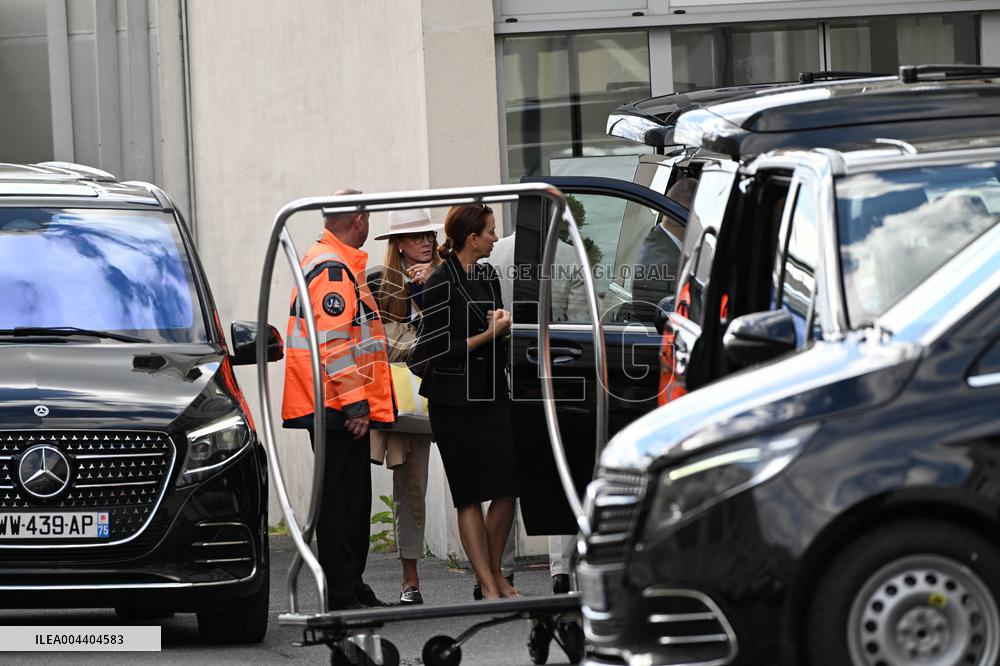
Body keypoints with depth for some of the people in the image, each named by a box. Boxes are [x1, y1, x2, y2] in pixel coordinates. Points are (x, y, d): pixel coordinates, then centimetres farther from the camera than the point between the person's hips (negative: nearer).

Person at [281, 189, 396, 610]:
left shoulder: (337, 265, 22)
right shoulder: (332, 268, -13)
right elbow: (334, 342, -20)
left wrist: (361, 402, 26)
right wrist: (355, 404, -20)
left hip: (340, 409, 11)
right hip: (337, 409, -11)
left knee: (352, 500, 13)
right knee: (340, 502, -10)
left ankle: (352, 589, 18)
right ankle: (343, 597, -10)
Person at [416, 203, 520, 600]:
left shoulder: (487, 276, 12)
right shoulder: (441, 284, -12)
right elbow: (440, 351, -14)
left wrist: (503, 325, 2)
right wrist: (490, 333, -14)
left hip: (492, 395, 7)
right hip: (456, 401, -7)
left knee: (507, 491, 2)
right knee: (470, 496, -2)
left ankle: (494, 573, 18)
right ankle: (488, 586, 1)